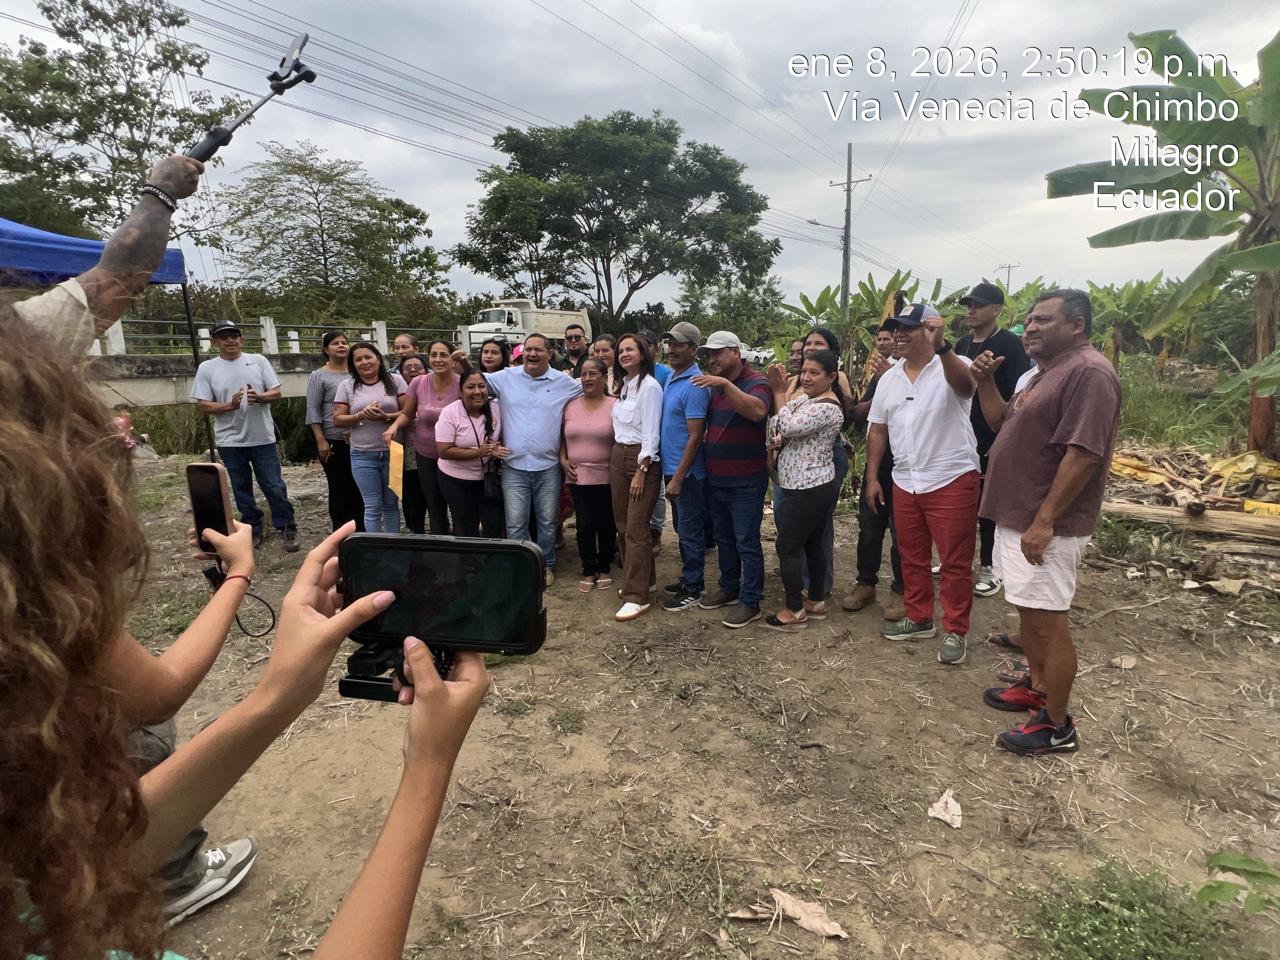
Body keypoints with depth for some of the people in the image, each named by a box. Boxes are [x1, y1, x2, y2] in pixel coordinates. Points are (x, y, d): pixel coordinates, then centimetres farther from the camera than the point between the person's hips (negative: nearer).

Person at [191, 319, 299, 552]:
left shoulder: (258, 361, 2)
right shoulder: (207, 368, 1)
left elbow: (276, 393, 1)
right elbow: (203, 405, -2)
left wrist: (259, 397, -19)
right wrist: (230, 406, -19)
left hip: (262, 438, -1)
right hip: (230, 441, 1)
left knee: (274, 487, 2)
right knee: (242, 489, 12)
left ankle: (287, 528, 13)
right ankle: (253, 530, 25)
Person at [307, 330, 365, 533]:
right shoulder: (319, 376, -2)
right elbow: (313, 411, -5)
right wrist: (321, 440, -13)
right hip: (333, 442, -4)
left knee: (359, 487, 8)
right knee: (339, 488, 3)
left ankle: (360, 531, 19)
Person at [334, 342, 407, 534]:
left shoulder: (395, 380, 2)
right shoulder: (347, 386, 4)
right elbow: (338, 419, 2)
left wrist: (386, 417, -19)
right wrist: (361, 415, -15)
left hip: (392, 452, 0)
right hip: (363, 456, 0)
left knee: (391, 504, 12)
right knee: (373, 507, 4)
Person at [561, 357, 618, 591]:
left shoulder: (615, 406, -4)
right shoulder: (570, 405, 5)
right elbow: (562, 437, 13)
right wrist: (563, 460, 0)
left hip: (607, 477, -2)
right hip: (578, 476, 2)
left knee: (606, 524, 10)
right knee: (585, 524, 3)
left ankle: (604, 568, 27)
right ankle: (588, 570, 19)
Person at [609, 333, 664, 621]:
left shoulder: (649, 386, -11)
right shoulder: (623, 385, 14)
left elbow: (651, 434, -15)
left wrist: (640, 472, -17)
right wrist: (618, 458, 10)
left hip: (641, 459, -8)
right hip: (618, 457, 9)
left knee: (636, 529, -8)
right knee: (623, 524, 12)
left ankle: (637, 597, -3)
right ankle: (644, 579, 26)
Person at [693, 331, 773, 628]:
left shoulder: (756, 383, -10)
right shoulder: (714, 387, 12)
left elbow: (757, 411, -32)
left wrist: (726, 384, -36)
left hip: (746, 482, -8)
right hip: (717, 480, 8)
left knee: (747, 543, -1)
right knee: (723, 539, 18)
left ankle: (750, 602, 9)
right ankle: (729, 588, 32)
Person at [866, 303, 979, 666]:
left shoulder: (953, 366, -8)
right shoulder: (889, 378, 10)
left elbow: (964, 384, -33)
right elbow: (878, 430, 12)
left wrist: (941, 347, -49)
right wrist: (872, 477, 9)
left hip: (952, 480, -6)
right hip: (905, 484, 6)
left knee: (955, 562, 4)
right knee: (911, 558, 16)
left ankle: (955, 632, 17)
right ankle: (919, 619, 32)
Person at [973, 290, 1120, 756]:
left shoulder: (1088, 372, -16)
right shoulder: (1046, 372, 16)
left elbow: (1083, 453, -23)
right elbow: (1002, 424, 22)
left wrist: (1044, 522, -24)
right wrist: (986, 381, 6)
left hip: (1045, 525, -10)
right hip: (1017, 517, 10)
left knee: (1048, 622, -2)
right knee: (1028, 612, 20)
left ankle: (1057, 726, 11)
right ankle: (1038, 687, 36)